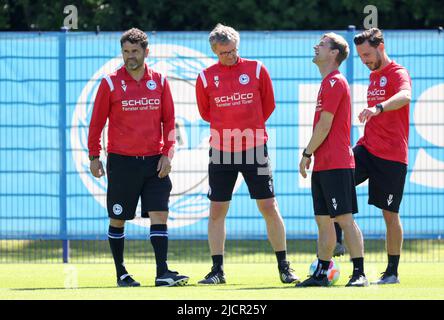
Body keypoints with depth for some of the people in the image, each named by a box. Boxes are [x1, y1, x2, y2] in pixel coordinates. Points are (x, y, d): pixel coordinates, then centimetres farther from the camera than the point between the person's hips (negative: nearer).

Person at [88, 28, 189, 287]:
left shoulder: (159, 81, 6)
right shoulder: (110, 83, -1)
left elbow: (169, 120, 9)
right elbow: (97, 122, 4)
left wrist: (167, 154, 1)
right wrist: (94, 156, 2)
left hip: (154, 162, 2)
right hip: (121, 161, -2)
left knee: (159, 215, -7)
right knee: (118, 220, 3)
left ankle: (163, 273, -11)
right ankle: (121, 273, 14)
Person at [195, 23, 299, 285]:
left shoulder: (256, 70, -1)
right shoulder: (206, 77, 0)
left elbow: (268, 105, 8)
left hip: (254, 148, -1)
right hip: (221, 153, 1)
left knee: (269, 207, -1)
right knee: (217, 211, 2)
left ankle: (284, 267, 7)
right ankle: (217, 270, 9)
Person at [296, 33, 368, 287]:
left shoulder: (335, 83, -12)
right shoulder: (328, 83, 19)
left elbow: (325, 126, -15)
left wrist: (306, 154, -8)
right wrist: (312, 155, 17)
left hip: (336, 164, -10)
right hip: (323, 165, 10)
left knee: (345, 218, -10)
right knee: (323, 220, 10)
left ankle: (360, 273, -10)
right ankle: (321, 273, 14)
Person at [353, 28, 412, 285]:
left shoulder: (398, 73, -9)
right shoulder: (374, 75, 16)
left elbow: (405, 96, -33)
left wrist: (378, 108, -49)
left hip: (391, 156, -7)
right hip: (367, 148, 7)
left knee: (390, 213, -1)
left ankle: (393, 272, 7)